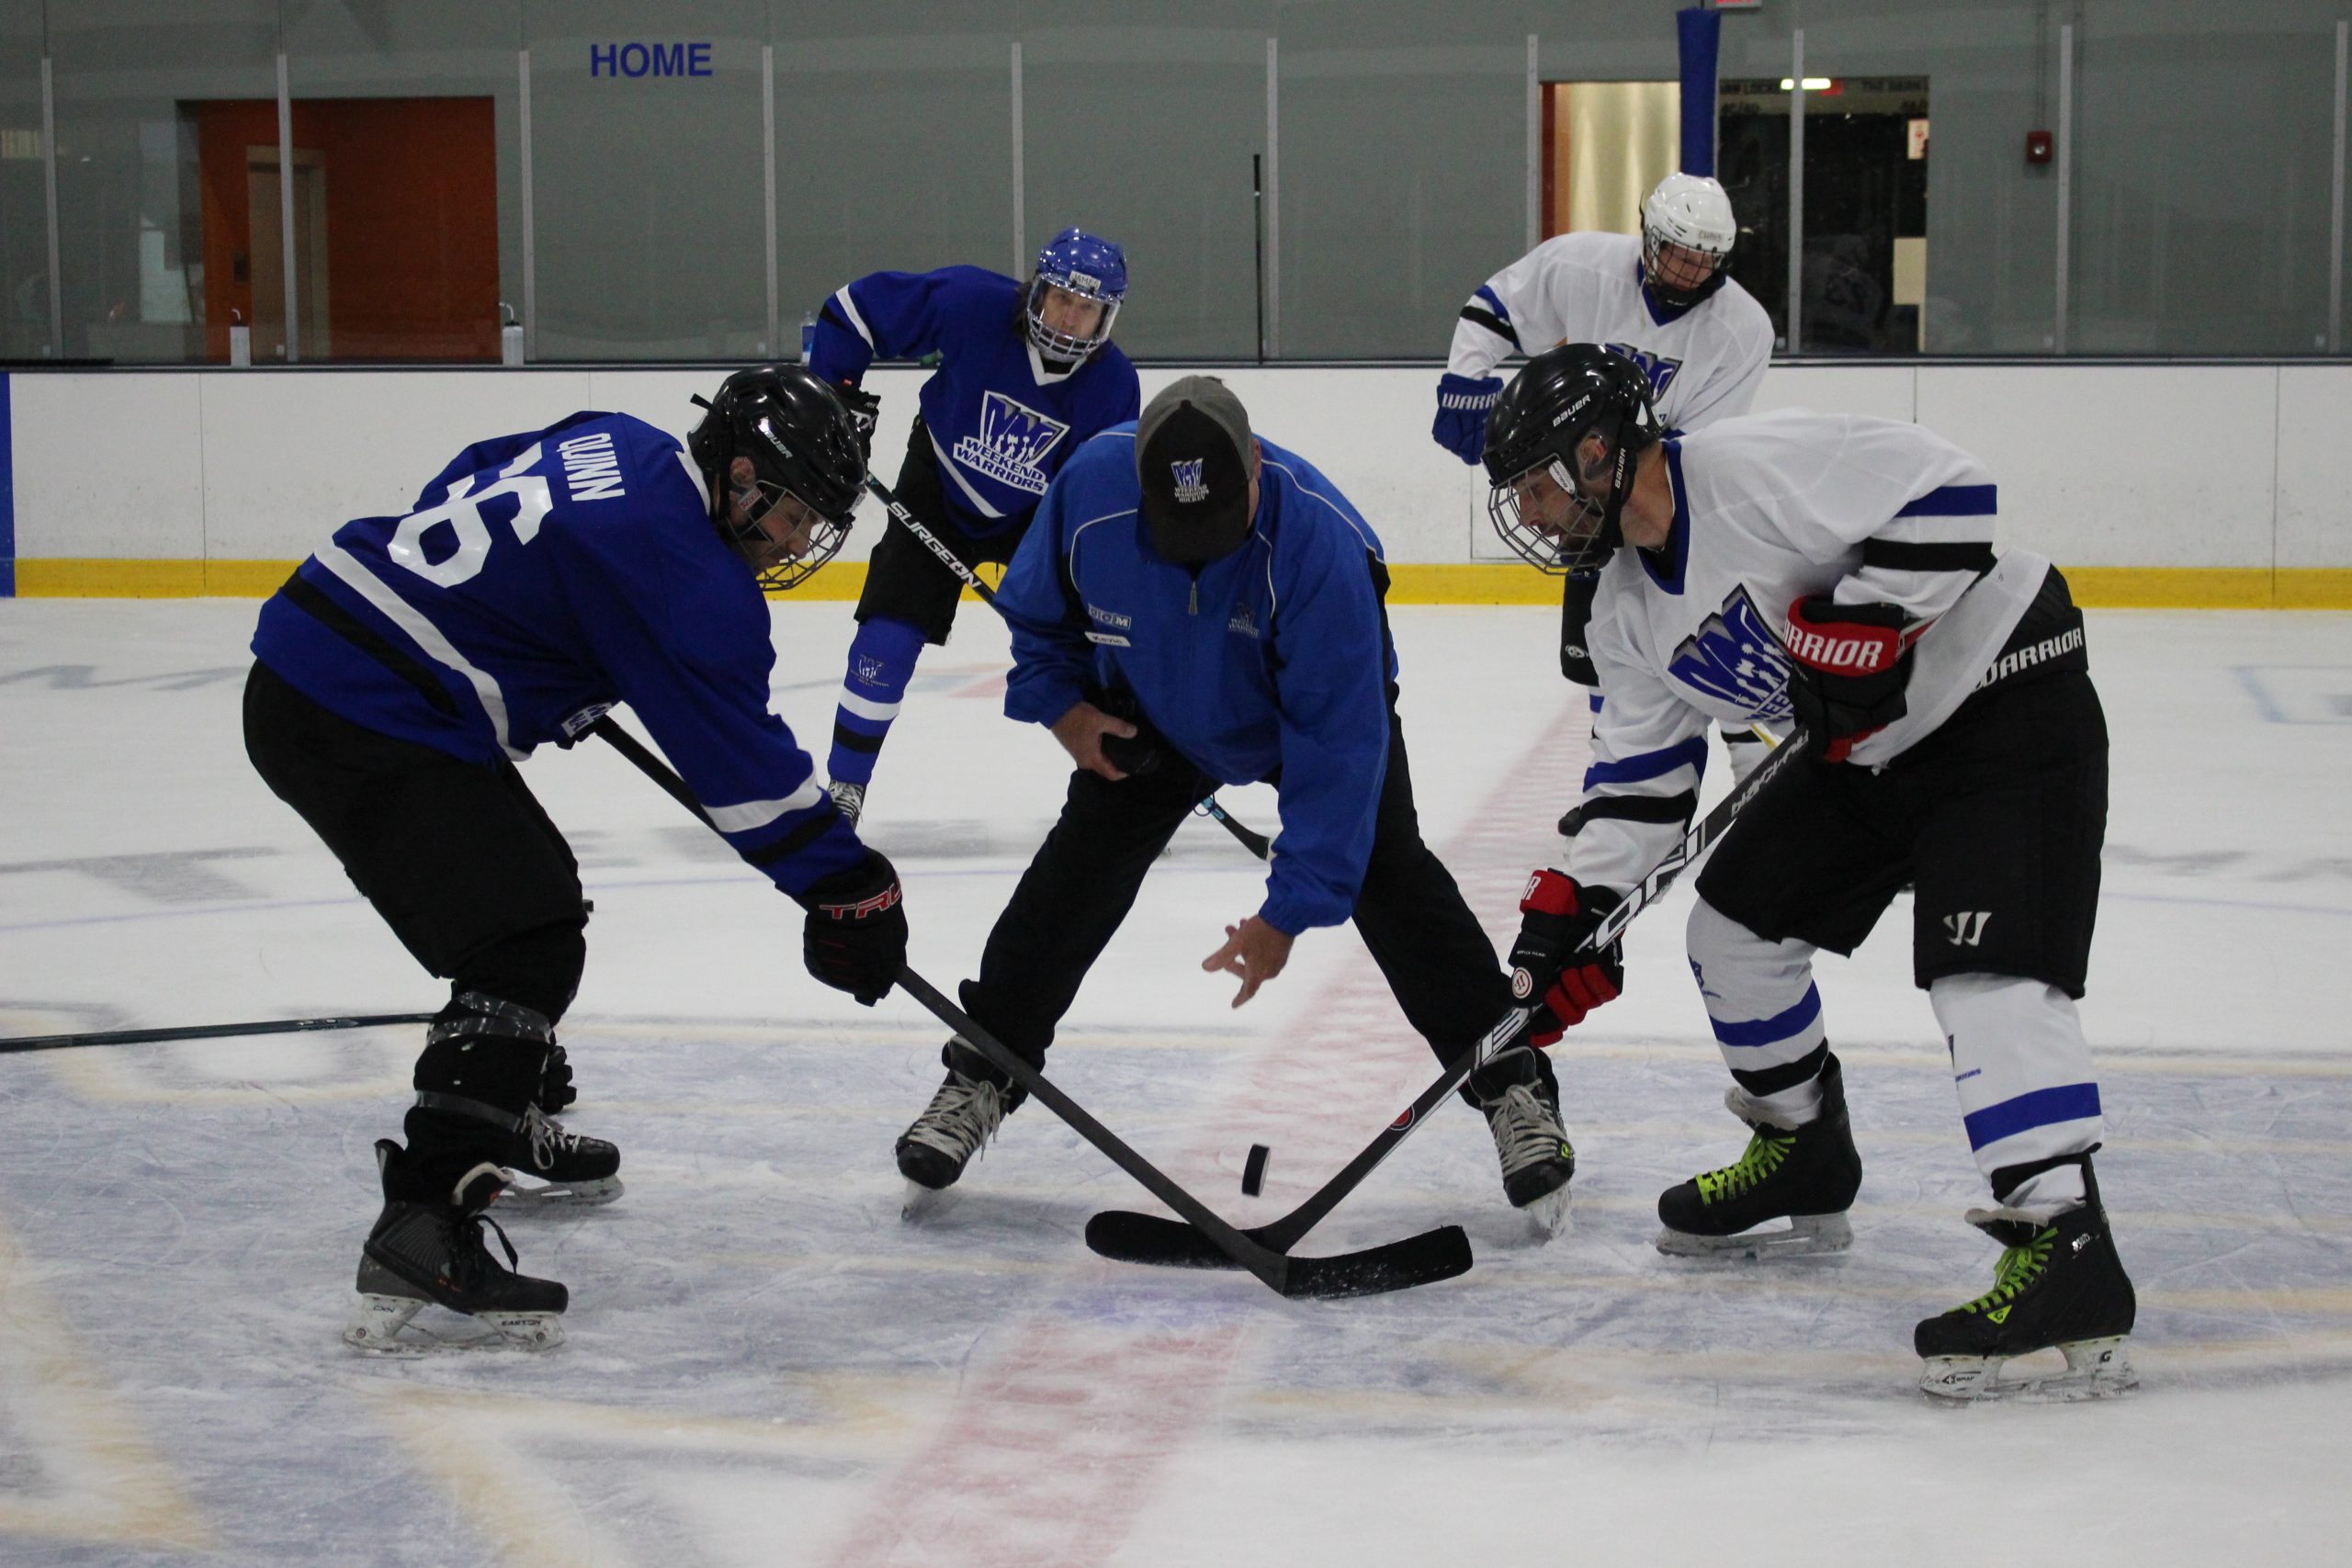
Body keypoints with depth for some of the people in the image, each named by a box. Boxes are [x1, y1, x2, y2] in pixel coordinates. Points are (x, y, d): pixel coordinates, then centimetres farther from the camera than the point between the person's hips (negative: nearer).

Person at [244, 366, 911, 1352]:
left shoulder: (618, 448, 11)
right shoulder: (683, 568, -16)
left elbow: (464, 496, 27)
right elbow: (741, 759, -15)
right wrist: (848, 888, -9)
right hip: (363, 722, -11)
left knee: (525, 890, 25)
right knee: (527, 946, -17)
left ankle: (504, 1124, 43)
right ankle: (425, 1229, -26)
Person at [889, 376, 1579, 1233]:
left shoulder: (1318, 540, -41)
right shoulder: (1091, 486, -30)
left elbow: (1337, 740, -38)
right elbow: (1037, 604, -4)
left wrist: (1289, 910, -37)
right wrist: (1061, 705, -13)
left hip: (1325, 699, -3)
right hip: (1154, 708, 3)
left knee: (1385, 873, -16)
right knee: (1078, 873, -4)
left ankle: (1515, 1087, -8)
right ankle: (980, 1078, 11)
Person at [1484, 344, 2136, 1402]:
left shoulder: (1746, 468, -24)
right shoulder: (1629, 613, 6)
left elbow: (1943, 491, -28)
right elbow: (1641, 774, 10)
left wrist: (1856, 629, -28)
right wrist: (1567, 911, 2)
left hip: (2008, 693, -10)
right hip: (1871, 748, 10)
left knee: (1986, 971, -23)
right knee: (1736, 919, 13)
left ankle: (2065, 1251, -27)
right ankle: (1804, 1163, 32)